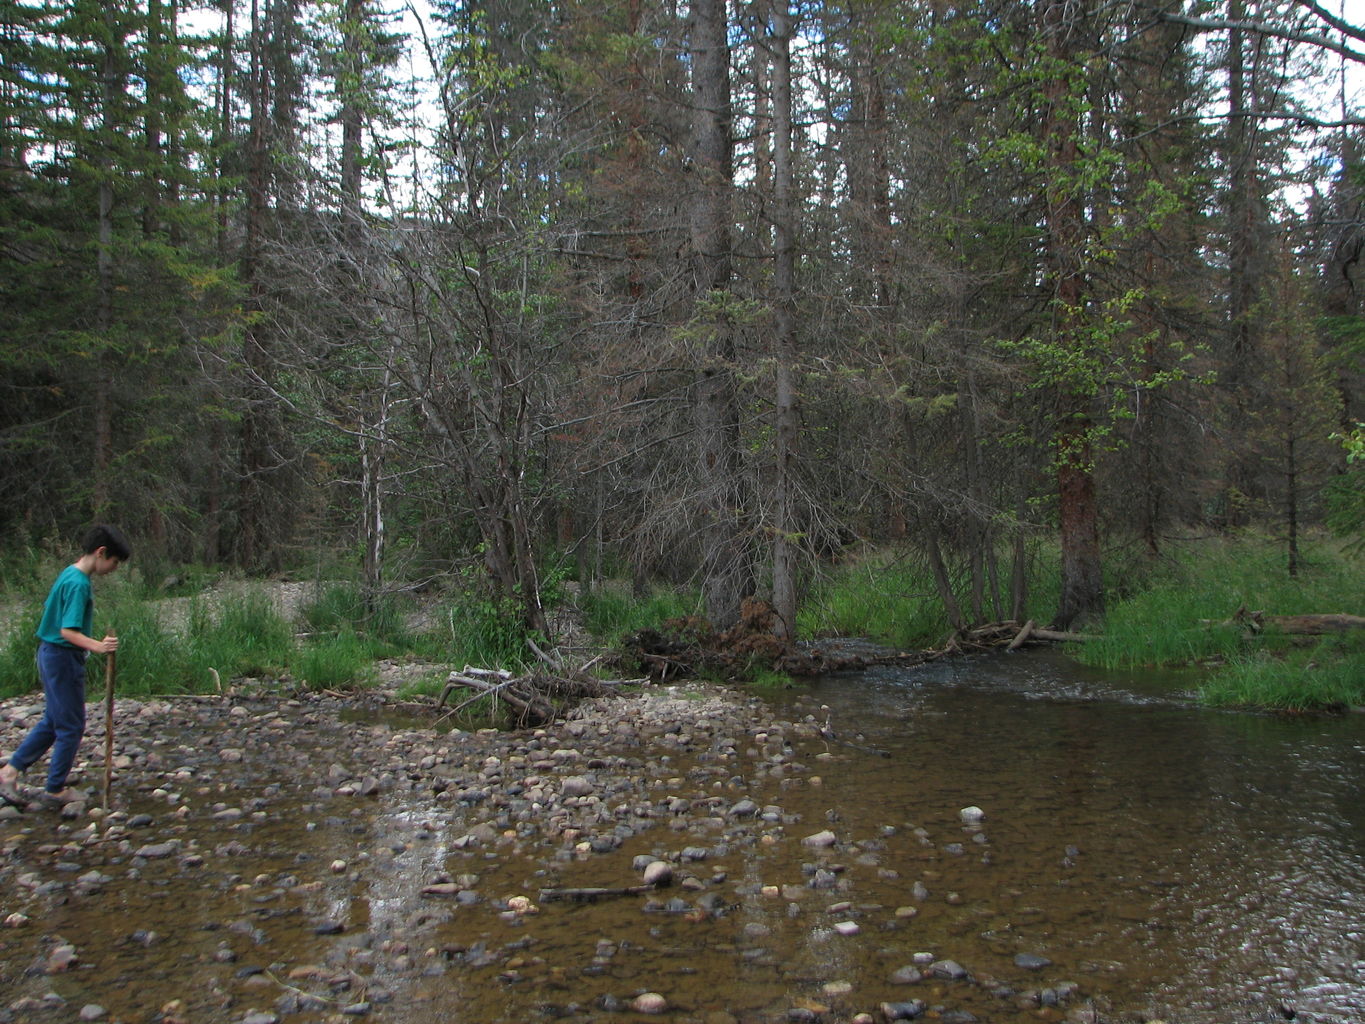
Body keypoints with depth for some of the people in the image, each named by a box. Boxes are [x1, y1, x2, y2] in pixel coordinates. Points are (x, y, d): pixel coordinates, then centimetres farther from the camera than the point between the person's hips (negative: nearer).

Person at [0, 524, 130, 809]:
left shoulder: (69, 574, 8)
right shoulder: (79, 584, -22)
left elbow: (49, 607, 22)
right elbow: (68, 631, -28)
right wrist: (97, 646, -41)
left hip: (50, 655, 10)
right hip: (64, 659, -10)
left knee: (53, 721, 19)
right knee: (71, 727, 2)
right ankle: (55, 790, 12)